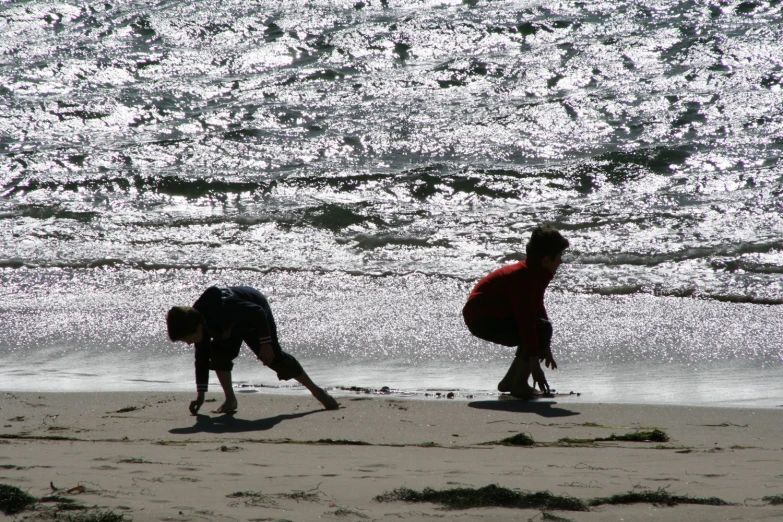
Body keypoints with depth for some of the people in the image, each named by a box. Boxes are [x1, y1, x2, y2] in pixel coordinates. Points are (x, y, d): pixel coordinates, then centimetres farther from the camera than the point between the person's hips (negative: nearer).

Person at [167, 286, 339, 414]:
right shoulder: (196, 319, -22)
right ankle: (230, 400, -9)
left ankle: (316, 391, 6)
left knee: (274, 357, -8)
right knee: (218, 354, -18)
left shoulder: (224, 309, -46)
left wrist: (265, 343, -28)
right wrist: (201, 394, -12)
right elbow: (201, 357, -12)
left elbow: (258, 314, -34)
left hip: (256, 315, -6)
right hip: (233, 326, 6)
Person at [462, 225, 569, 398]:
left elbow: (537, 308, 19)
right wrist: (534, 366, -32)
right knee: (541, 330, -21)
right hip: (481, 318, -11)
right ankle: (519, 385, -15)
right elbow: (526, 321, -31)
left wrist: (545, 348, 23)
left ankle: (509, 382, 16)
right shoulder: (522, 277, -26)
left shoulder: (536, 273, 6)